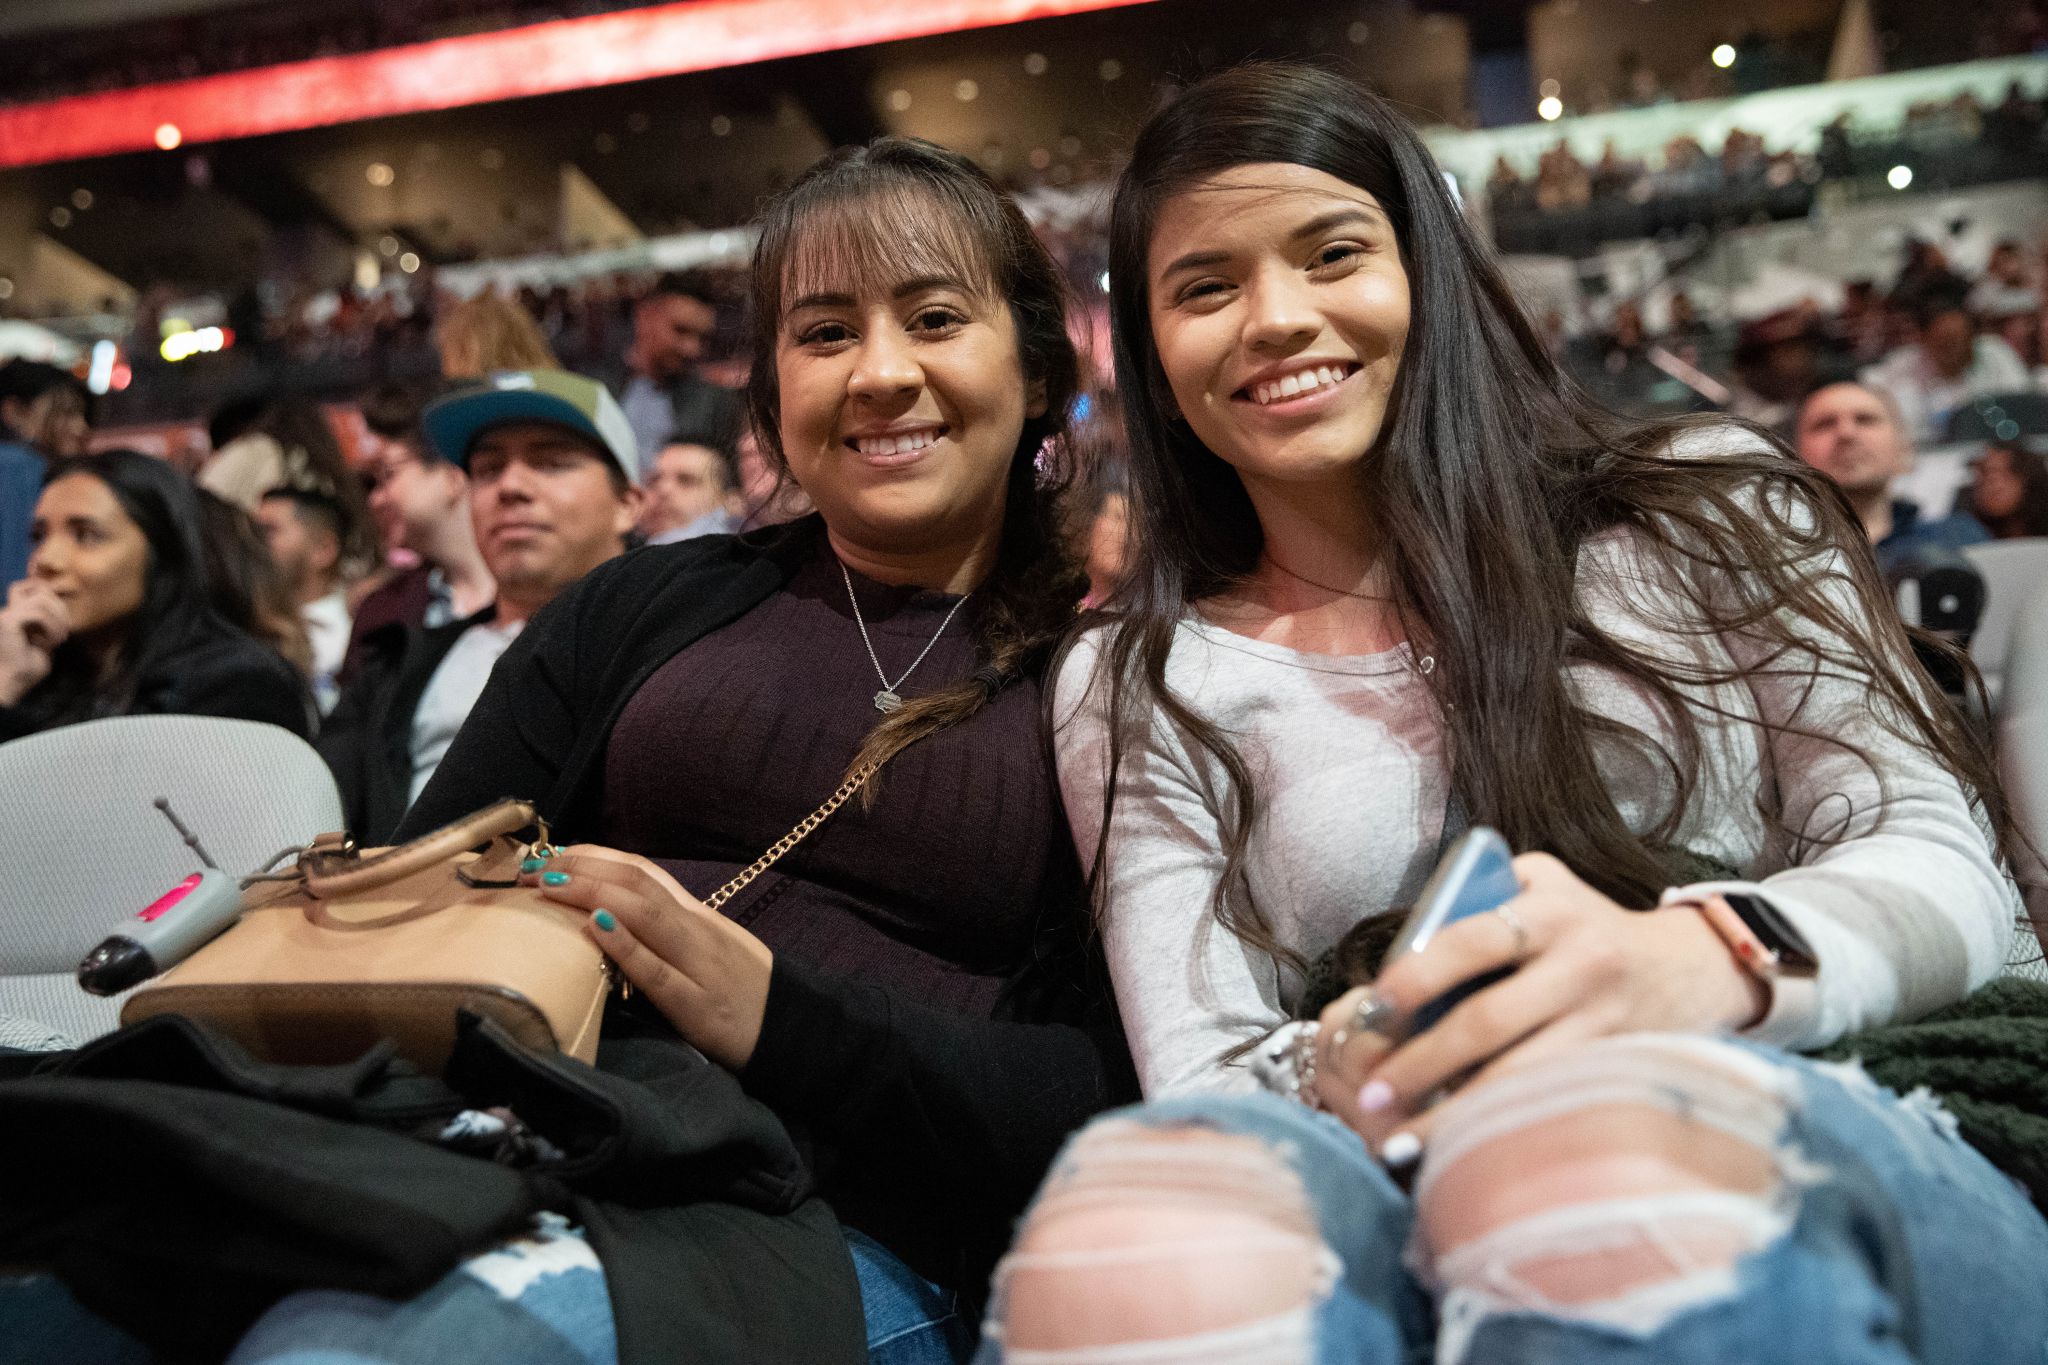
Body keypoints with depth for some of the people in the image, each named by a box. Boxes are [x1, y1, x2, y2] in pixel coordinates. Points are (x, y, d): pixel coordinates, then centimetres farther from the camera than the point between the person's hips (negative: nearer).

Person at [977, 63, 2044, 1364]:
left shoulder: (1704, 506, 11)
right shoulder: (1137, 688, 12)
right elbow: (1200, 1085, 4)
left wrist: (1706, 956, -19)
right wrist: (1334, 1080, -21)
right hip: (1438, 1221, 1)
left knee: (1600, 1130, -37)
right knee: (1140, 1206, -35)